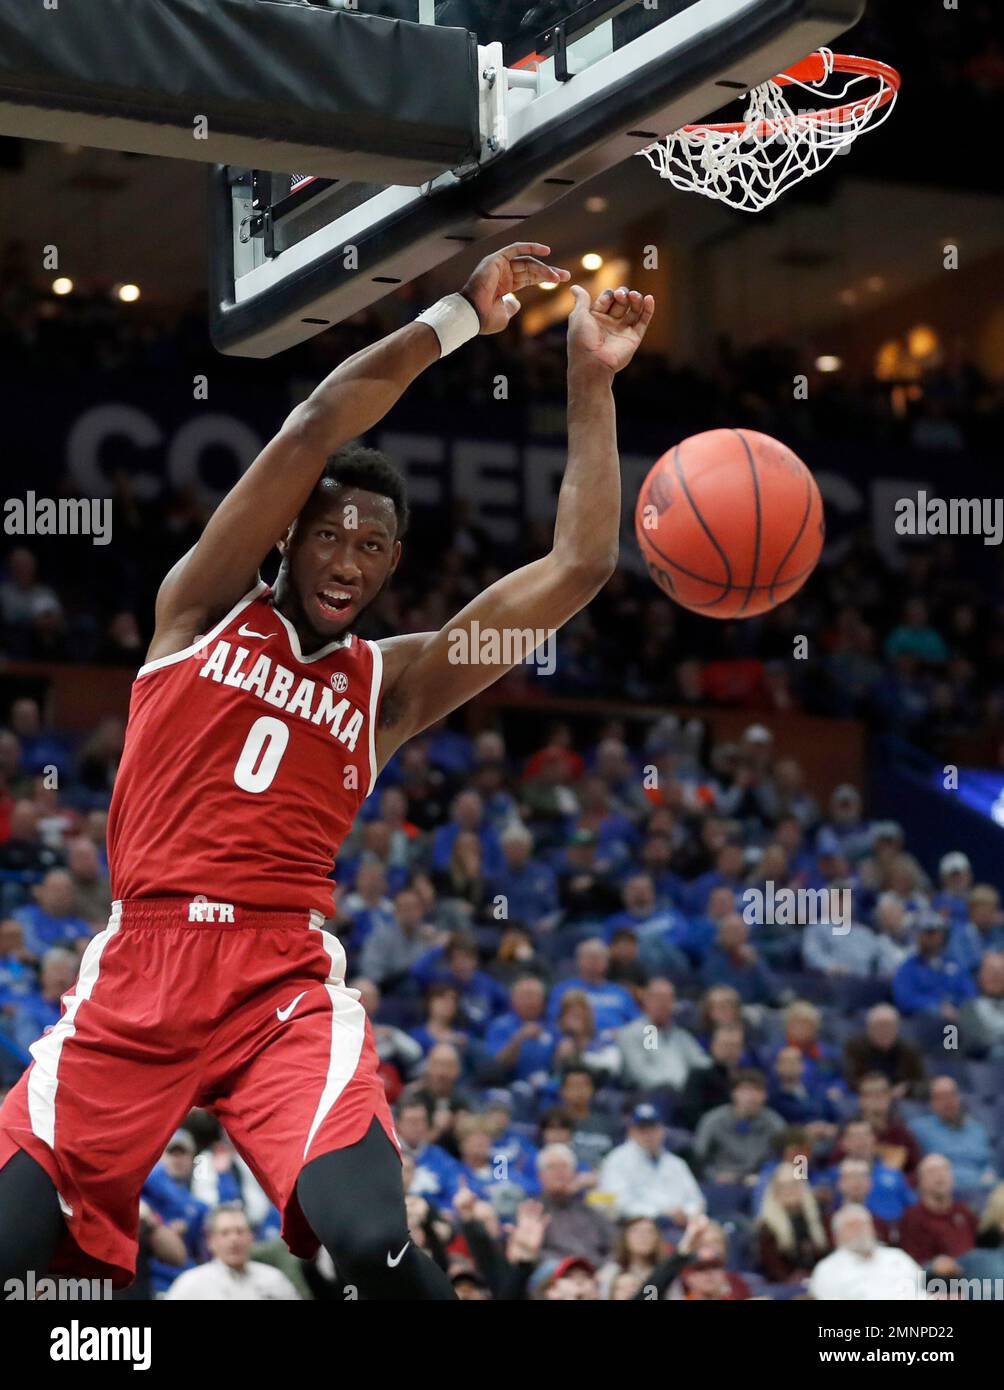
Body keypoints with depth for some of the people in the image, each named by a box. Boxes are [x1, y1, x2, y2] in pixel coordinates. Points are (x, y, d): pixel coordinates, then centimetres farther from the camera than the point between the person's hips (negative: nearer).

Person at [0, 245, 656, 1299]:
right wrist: (459, 317, -2)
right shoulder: (203, 606, 9)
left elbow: (578, 566, 6)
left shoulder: (392, 682, 13)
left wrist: (590, 382, 3)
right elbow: (315, 429, -3)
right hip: (138, 972, 0)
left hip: (286, 983, 0)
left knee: (372, 1242, -24)